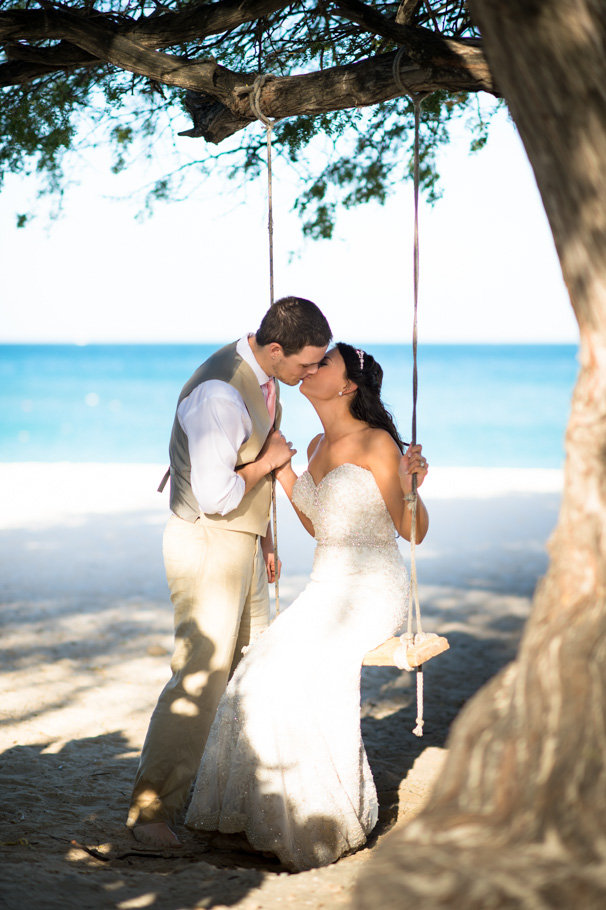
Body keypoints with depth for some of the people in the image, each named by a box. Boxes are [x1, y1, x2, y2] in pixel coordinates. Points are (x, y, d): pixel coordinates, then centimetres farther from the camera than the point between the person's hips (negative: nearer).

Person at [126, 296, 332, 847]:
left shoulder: (262, 376, 4)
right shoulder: (220, 394, -28)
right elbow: (216, 495, -32)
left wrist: (264, 533, 20)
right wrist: (268, 462, -16)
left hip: (242, 540, 10)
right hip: (207, 544, -10)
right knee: (201, 676, -7)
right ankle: (153, 809, 4)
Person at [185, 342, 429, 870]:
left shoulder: (377, 444, -10)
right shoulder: (318, 447, 12)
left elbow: (414, 531, -7)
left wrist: (410, 486, -27)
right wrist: (281, 468, 14)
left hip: (375, 590, -7)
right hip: (326, 588, 7)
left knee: (302, 674, -28)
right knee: (264, 671, -17)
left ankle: (328, 819, -14)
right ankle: (270, 812, -8)